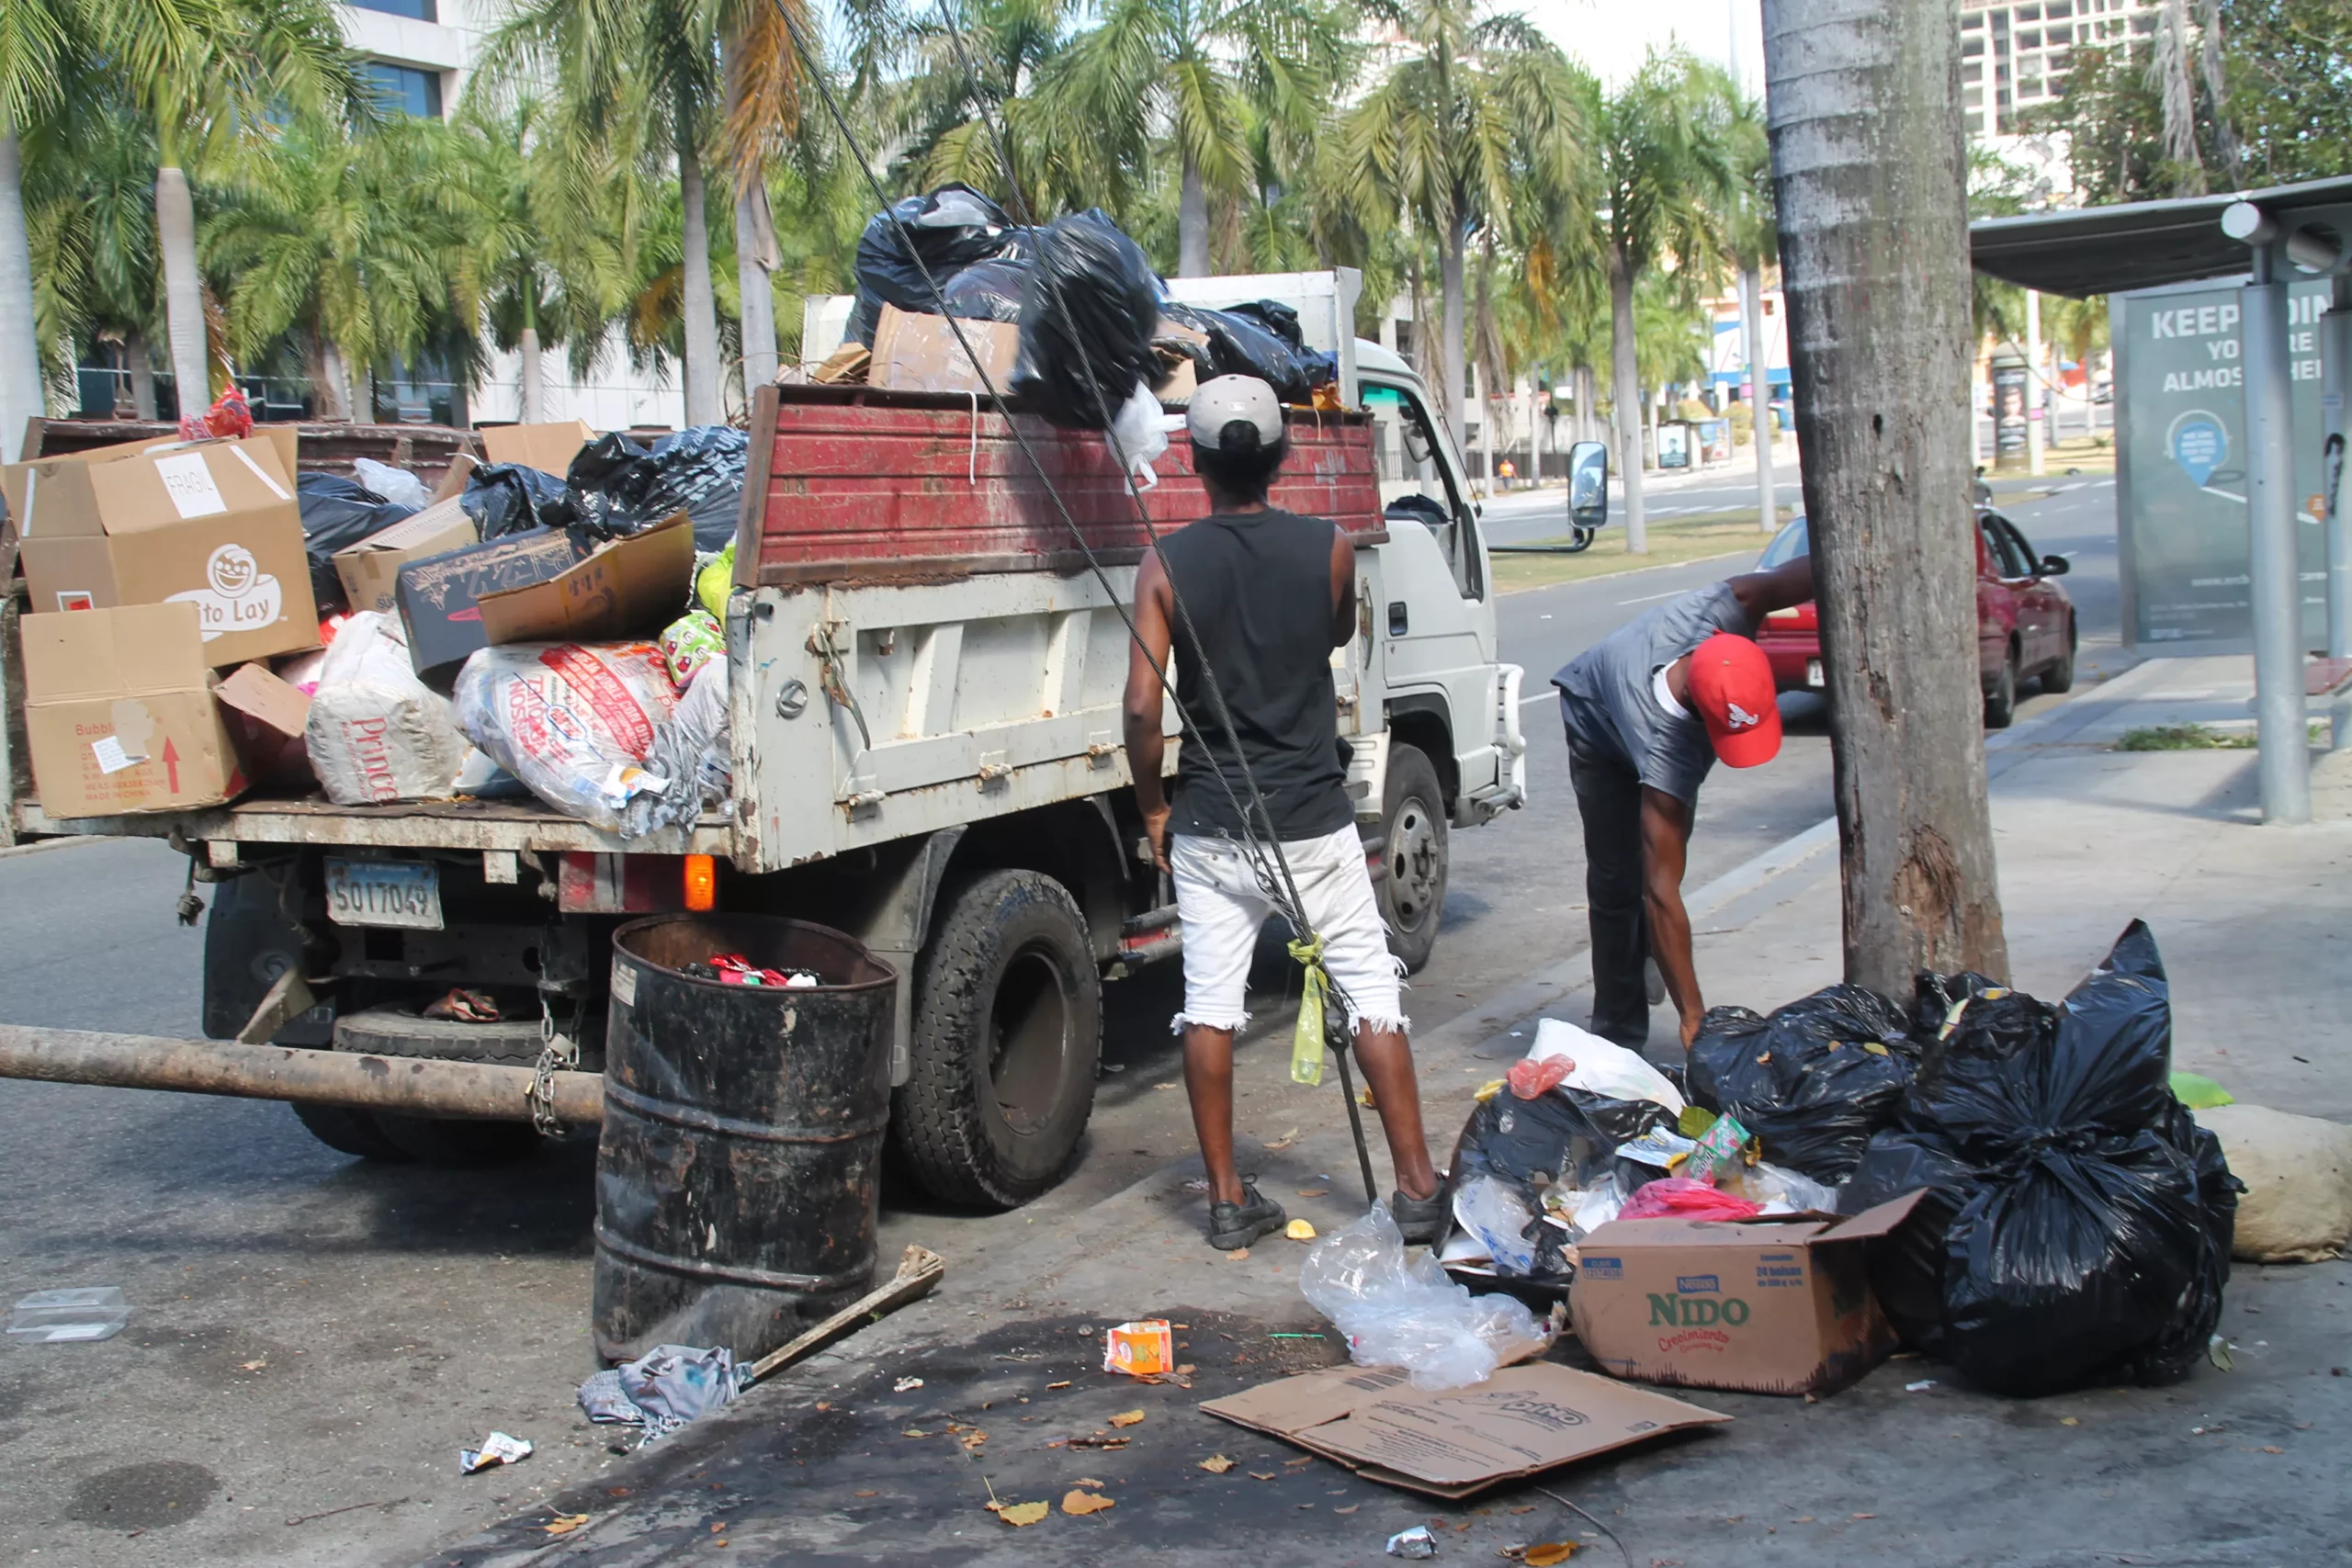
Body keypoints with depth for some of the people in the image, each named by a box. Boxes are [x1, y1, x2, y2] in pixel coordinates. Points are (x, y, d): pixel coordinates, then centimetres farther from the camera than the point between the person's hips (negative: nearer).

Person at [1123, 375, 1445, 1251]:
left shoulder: (1167, 566, -7)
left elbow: (1142, 707, -11)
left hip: (1207, 826, 0)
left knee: (1208, 1009, 8)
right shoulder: (1328, 550, -5)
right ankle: (1417, 1190, 10)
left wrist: (1154, 808, 2)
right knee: (1371, 994, 7)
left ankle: (1228, 1202, 14)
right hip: (1312, 818, 0)